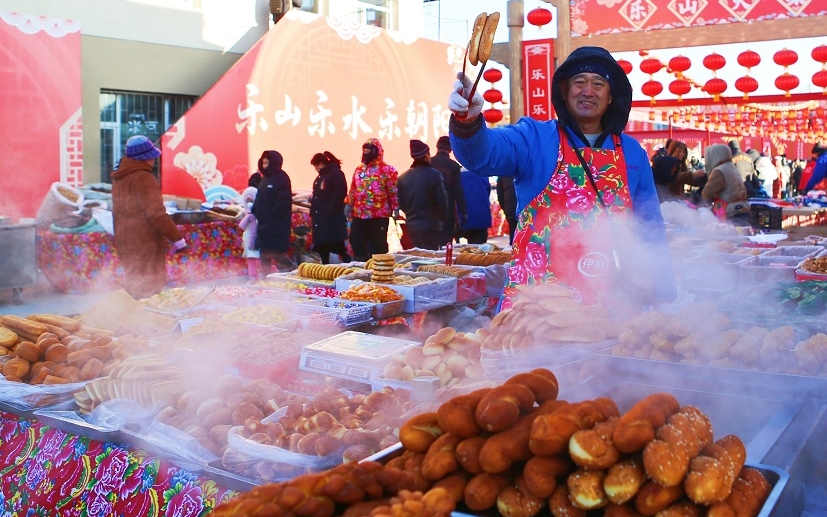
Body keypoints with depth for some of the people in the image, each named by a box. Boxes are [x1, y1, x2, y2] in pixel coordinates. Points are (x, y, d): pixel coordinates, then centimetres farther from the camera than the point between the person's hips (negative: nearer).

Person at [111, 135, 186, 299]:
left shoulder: (119, 179, 12)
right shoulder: (143, 178, -19)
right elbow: (156, 214, -23)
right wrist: (177, 237, -19)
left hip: (126, 243, 10)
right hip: (145, 245, -10)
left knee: (135, 288, 19)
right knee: (148, 291, -3)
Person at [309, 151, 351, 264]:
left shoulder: (336, 173, -9)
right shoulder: (320, 176, 18)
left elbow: (339, 194, -17)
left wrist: (330, 211, -21)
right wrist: (313, 212, 10)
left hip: (333, 218, -9)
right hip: (320, 217, 9)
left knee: (338, 247, -7)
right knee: (321, 247, 10)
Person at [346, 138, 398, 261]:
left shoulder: (387, 169, -5)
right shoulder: (359, 169, 15)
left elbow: (394, 191, -9)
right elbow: (353, 189, 19)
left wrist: (396, 208, -14)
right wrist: (349, 204, 14)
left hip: (379, 215, -6)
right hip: (359, 214, 6)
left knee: (379, 244, 2)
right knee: (355, 240, 7)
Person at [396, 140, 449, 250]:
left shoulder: (403, 177, 3)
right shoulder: (434, 175, -13)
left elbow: (401, 204, 7)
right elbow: (442, 201, -12)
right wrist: (443, 219, 4)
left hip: (411, 226, 6)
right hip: (431, 226, -5)